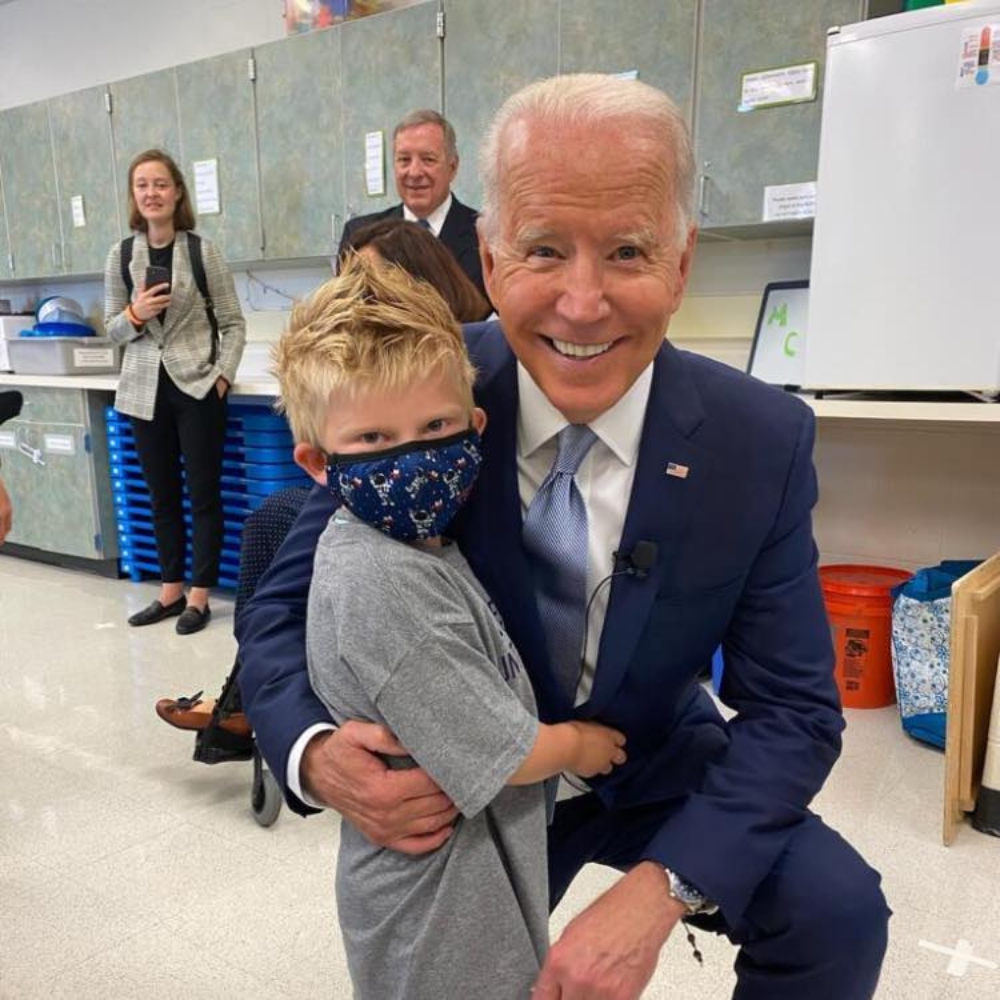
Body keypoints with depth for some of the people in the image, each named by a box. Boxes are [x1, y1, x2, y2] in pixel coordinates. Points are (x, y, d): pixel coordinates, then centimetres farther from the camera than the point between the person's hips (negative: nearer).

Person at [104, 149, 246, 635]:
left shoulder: (203, 250, -4)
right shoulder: (119, 255, 4)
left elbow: (233, 323, -2)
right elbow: (112, 329, 9)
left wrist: (223, 375, -11)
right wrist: (134, 315, -11)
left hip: (197, 385, -3)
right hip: (145, 390, 4)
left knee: (204, 492, 3)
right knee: (161, 494, 12)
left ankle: (199, 596, 14)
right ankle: (171, 590, 25)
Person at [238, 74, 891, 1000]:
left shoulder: (762, 441, -21)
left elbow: (793, 707, -16)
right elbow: (282, 609, -13)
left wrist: (658, 889, -30)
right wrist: (316, 754, -34)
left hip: (662, 771, 1)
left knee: (837, 914, -17)